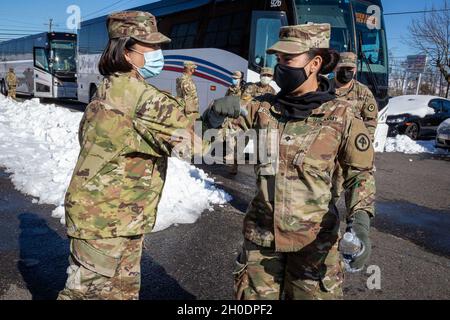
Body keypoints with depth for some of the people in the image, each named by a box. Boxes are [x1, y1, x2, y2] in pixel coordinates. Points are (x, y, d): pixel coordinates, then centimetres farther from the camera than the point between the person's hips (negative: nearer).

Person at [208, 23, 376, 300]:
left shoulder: (340, 115, -8)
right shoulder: (262, 108, -1)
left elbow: (360, 171, -1)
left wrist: (361, 219, -16)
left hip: (313, 239, -2)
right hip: (260, 235, 3)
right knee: (254, 297, 16)